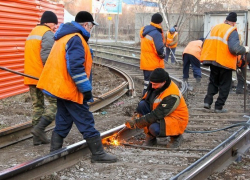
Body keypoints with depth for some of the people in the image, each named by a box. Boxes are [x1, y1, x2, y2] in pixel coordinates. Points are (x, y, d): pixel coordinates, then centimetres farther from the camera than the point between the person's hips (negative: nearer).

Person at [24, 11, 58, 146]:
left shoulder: (33, 33, 21)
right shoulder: (48, 34, -9)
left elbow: (34, 54, 17)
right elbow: (46, 56, -20)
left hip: (31, 77, 9)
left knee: (37, 106, 11)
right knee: (54, 102, -3)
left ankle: (38, 138, 11)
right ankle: (39, 128, -16)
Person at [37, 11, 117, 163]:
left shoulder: (65, 37, 16)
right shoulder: (76, 39, -16)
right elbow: (75, 67, -25)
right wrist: (86, 88, -20)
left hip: (62, 87, 10)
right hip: (71, 89, -10)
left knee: (63, 122, 15)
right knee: (86, 122, -4)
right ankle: (98, 154, 0)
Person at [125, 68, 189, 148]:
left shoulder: (172, 95, -30)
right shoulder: (155, 85, -6)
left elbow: (157, 115, -31)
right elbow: (146, 100, 5)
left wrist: (136, 122, -31)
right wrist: (137, 117, -12)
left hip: (176, 120, -8)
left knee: (155, 129, -36)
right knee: (142, 104, -16)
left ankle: (176, 137, -2)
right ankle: (150, 137, -4)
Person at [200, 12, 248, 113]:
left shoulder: (215, 28, 10)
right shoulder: (232, 31, -10)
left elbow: (205, 43, 12)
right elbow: (235, 48, -21)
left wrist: (206, 57, 21)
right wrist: (244, 50, -5)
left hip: (212, 60, 6)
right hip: (225, 62, -5)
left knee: (213, 82, 22)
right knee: (224, 85, 8)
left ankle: (208, 101, 8)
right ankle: (219, 107, 7)